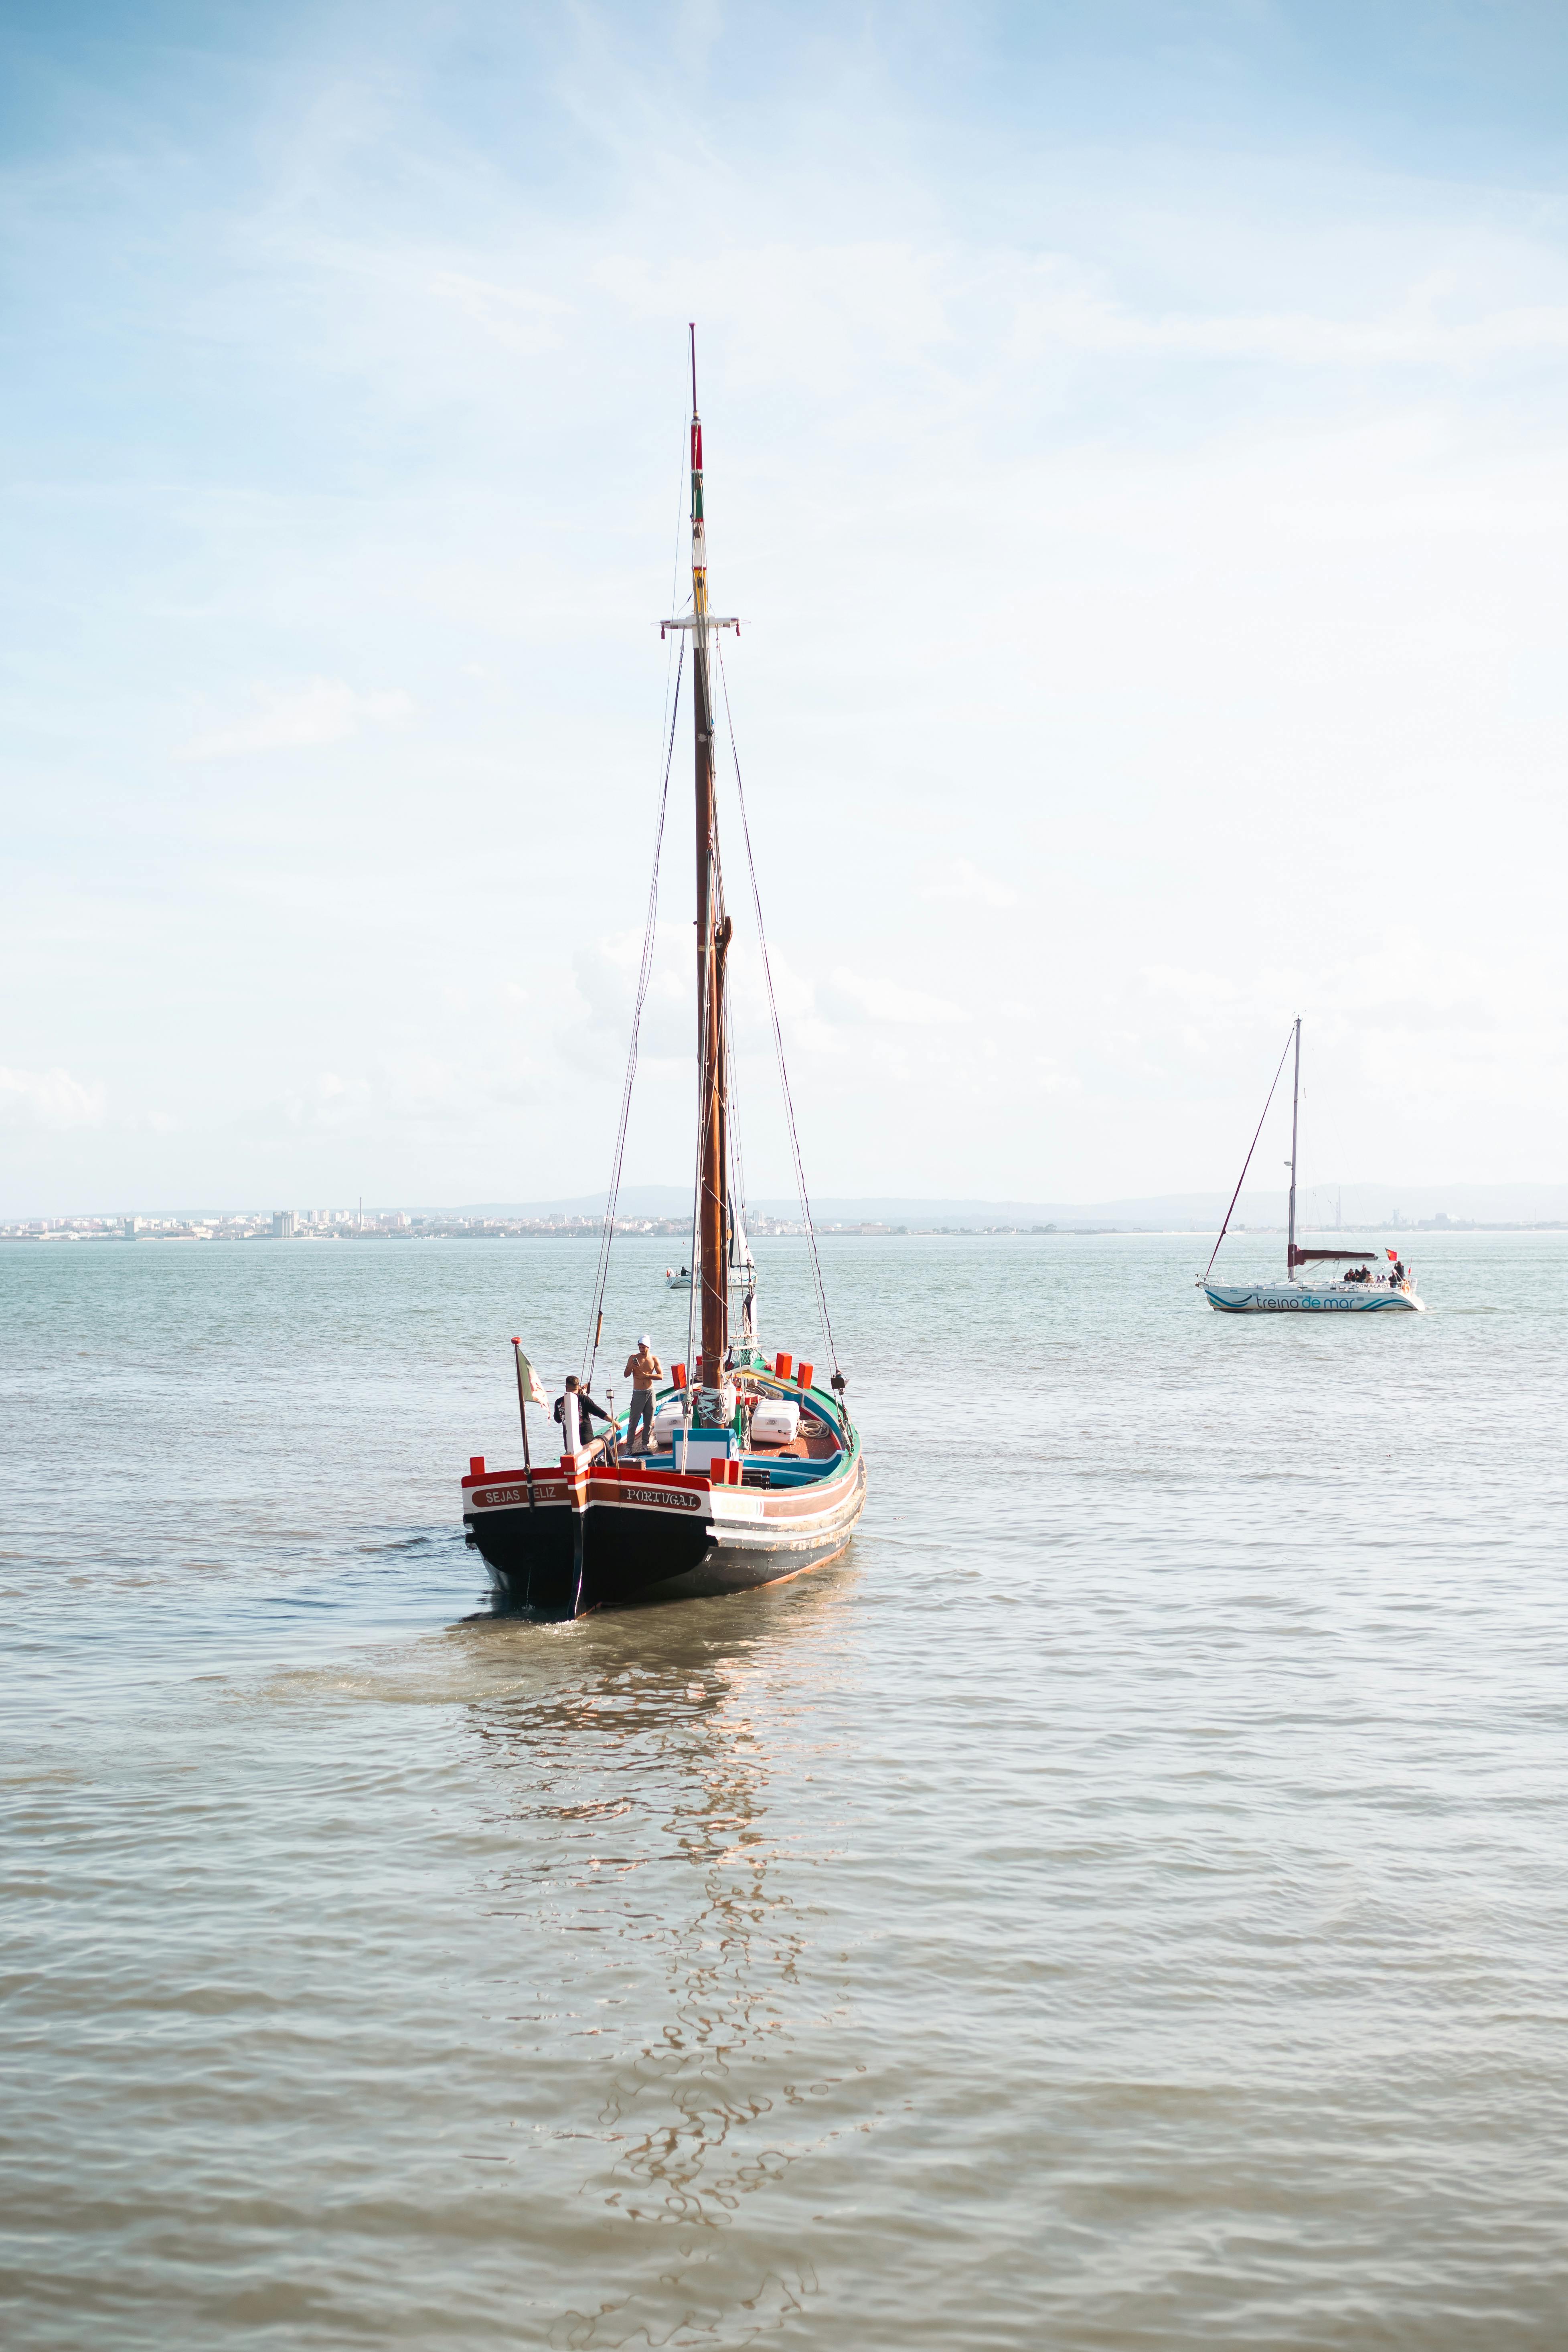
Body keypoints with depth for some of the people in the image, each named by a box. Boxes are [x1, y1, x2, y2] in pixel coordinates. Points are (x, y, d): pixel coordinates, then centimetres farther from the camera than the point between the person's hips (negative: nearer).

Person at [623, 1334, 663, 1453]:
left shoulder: (654, 1359, 3)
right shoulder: (634, 1358, -1)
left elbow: (661, 1376, -2)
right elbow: (626, 1375, -2)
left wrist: (647, 1376, -15)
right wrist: (631, 1368, -23)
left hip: (650, 1392, 2)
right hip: (638, 1393, -2)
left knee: (649, 1421, 6)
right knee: (633, 1421, -6)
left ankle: (645, 1445, 17)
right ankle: (629, 1446, -4)